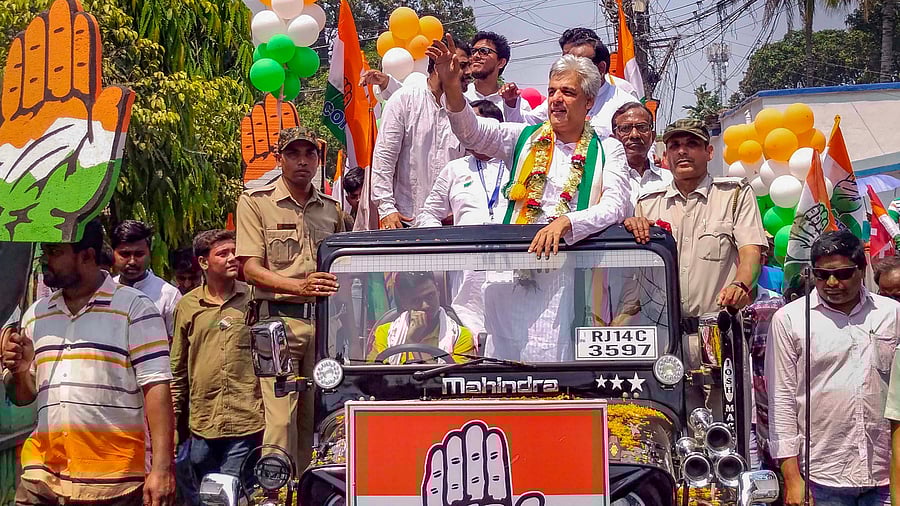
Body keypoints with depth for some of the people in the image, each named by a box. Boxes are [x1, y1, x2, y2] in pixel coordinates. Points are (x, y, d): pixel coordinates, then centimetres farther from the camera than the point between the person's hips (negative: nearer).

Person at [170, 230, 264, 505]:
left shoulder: (255, 298, 2)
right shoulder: (187, 306, 8)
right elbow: (178, 368, 14)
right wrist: (172, 420, 13)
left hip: (246, 423, -3)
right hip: (201, 425, 3)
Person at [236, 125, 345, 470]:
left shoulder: (332, 209, 18)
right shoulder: (256, 202, 4)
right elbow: (251, 270, -5)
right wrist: (299, 286, -21)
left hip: (324, 320, 4)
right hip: (279, 318, -4)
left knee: (315, 417, 4)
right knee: (281, 419, -11)